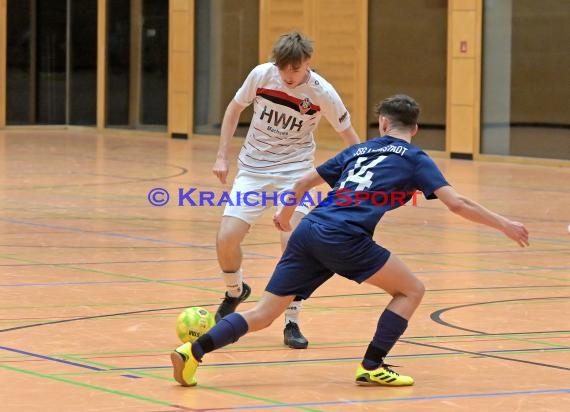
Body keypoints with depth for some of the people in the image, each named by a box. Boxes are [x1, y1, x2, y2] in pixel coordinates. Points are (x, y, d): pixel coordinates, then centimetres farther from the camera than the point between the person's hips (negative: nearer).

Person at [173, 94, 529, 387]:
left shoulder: (359, 150, 27)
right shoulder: (414, 159, 12)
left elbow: (305, 182, 34)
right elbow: (456, 203, 2)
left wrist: (286, 213, 52)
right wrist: (503, 224, 11)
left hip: (308, 231, 6)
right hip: (343, 238, -6)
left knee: (263, 314, 8)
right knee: (411, 289, 11)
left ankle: (193, 352, -6)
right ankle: (372, 366, 7)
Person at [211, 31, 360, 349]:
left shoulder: (322, 93, -16)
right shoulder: (261, 75, -12)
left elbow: (348, 133, -1)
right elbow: (235, 109, 6)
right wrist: (223, 156, 3)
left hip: (294, 172, -2)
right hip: (253, 170, 2)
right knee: (227, 238, -10)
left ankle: (292, 323, -1)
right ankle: (235, 292, 23)